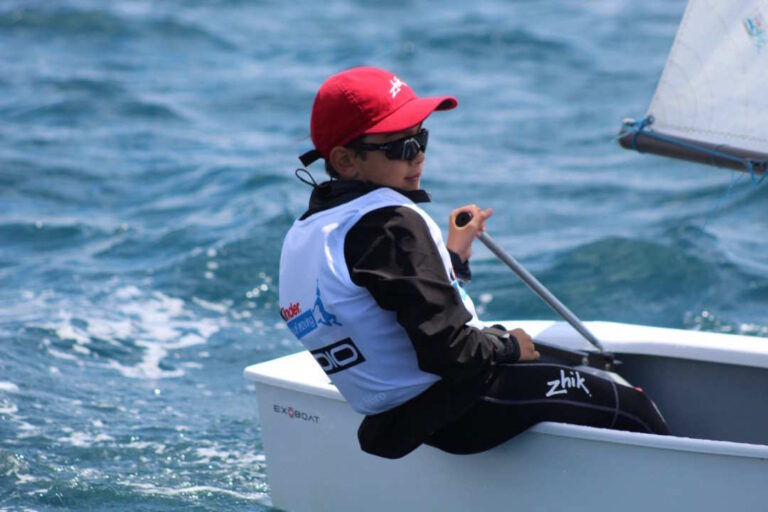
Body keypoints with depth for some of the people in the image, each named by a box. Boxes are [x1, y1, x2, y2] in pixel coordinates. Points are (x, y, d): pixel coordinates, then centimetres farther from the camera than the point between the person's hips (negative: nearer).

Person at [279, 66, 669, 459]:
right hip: (453, 407, -10)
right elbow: (448, 350, -24)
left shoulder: (302, 235, 9)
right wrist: (508, 345, -6)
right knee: (630, 408, -1)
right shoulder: (391, 222, -21)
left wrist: (454, 256, 20)